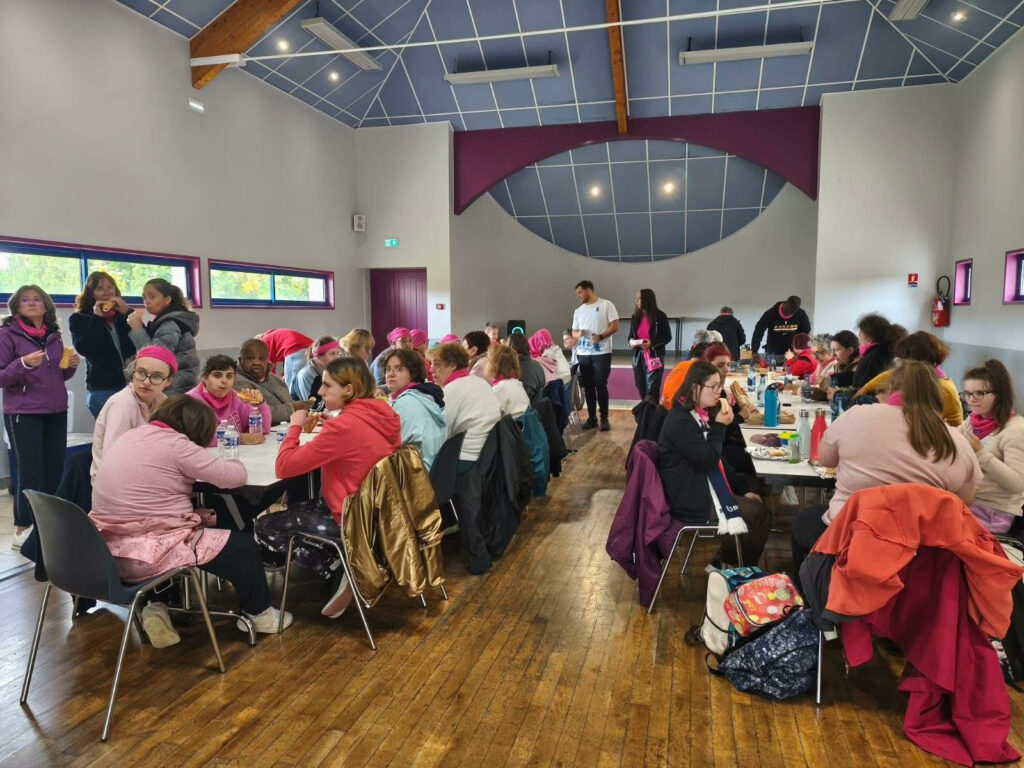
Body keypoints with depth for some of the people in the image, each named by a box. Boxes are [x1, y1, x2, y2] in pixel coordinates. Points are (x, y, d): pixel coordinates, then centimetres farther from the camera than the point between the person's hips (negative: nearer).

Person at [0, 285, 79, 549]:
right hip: (23, 414, -5)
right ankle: (22, 530, 7)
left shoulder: (53, 335, 12)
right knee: (30, 472, -5)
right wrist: (23, 364, -25)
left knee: (54, 469, 5)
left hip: (56, 412, 5)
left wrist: (71, 365, -2)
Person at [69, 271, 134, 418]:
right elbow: (83, 349, -10)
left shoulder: (123, 314, 14)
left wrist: (127, 313, -6)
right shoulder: (79, 319, 7)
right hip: (102, 389, -2)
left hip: (131, 385, 2)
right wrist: (97, 318, -9)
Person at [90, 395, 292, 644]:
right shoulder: (175, 444, -15)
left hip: (109, 549, 8)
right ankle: (258, 614, 25)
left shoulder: (126, 437, 10)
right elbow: (236, 476, -13)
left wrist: (190, 513, 8)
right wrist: (235, 463, 9)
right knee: (243, 546, 6)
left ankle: (157, 607, 22)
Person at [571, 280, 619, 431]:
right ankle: (592, 417, 16)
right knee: (588, 387, 7)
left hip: (601, 353, -5)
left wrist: (600, 336, -20)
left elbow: (615, 326, -6)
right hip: (583, 354, 5)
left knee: (601, 385, -4)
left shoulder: (606, 305, -1)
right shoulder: (578, 311, 15)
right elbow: (574, 332, 17)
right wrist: (578, 334, -7)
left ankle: (604, 419, 6)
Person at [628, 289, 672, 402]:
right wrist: (631, 341, -8)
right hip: (638, 356, 5)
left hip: (654, 357, -5)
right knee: (641, 389, 10)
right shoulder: (636, 316, 7)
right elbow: (631, 335, 16)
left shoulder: (660, 316, -7)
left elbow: (667, 337, -4)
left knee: (652, 391, -6)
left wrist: (652, 343, -18)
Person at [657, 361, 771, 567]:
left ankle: (724, 563, 18)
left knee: (757, 503, 10)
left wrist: (743, 488, 8)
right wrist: (719, 426, -15)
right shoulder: (680, 421, -23)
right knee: (760, 514, -5)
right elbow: (709, 460, -23)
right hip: (689, 500, -10)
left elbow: (717, 460, 13)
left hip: (701, 487, 10)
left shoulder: (698, 415, 9)